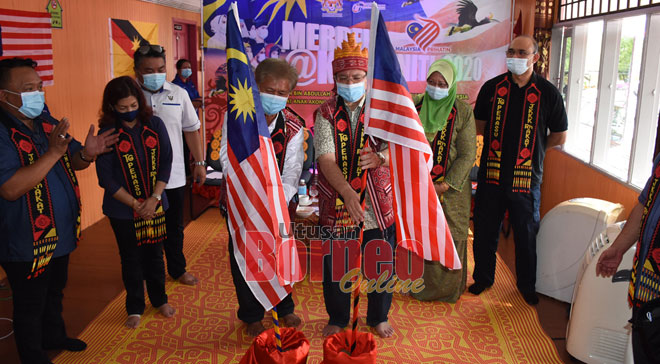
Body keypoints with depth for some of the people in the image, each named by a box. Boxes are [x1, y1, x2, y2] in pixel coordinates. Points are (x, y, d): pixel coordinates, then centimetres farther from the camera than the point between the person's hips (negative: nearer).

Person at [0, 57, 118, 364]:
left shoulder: (46, 121, 2)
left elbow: (72, 162, 10)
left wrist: (86, 154, -14)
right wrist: (53, 152, -34)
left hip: (60, 232, 8)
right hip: (26, 243, -8)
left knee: (55, 292, 28)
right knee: (30, 306, 11)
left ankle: (54, 336, 49)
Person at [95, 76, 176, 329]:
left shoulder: (155, 125, -5)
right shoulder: (108, 133, -11)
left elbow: (166, 163, -3)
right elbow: (106, 178, -10)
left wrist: (154, 198, -11)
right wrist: (135, 204, -13)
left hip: (155, 206, 2)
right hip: (123, 210, -2)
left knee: (154, 254, 15)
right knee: (131, 259, 11)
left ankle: (159, 299, 35)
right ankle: (135, 308, 28)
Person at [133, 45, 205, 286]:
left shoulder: (179, 94, 1)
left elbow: (191, 130, 8)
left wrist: (199, 162, 7)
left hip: (173, 176, 2)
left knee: (174, 228, 18)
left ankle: (177, 269, 37)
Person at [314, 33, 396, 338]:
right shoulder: (326, 114, -3)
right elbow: (325, 159, -15)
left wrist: (379, 158, -29)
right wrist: (348, 193, -30)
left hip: (379, 205, 1)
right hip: (336, 206, 0)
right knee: (334, 267, 12)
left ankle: (378, 317, 38)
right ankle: (337, 318, 36)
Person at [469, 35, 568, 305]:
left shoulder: (548, 93, -2)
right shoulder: (492, 87, 3)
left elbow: (559, 137, 6)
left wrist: (531, 149, 5)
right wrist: (503, 144, 7)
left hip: (526, 177, -2)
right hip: (491, 173, 2)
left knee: (527, 234, 10)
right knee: (485, 230, 13)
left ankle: (527, 285, 31)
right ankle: (483, 277, 32)